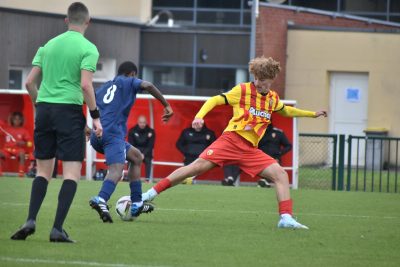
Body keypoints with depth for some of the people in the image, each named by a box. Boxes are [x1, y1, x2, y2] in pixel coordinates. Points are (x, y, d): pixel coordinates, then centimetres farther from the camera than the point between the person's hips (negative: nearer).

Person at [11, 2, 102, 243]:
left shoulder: (49, 45, 13)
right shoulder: (88, 48, -3)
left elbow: (30, 82, 11)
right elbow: (86, 85, -13)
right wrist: (95, 116, -6)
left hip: (44, 108, 5)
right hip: (69, 110, -5)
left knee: (44, 171, 14)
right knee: (72, 173, -2)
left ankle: (31, 221, 0)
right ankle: (58, 229, -10)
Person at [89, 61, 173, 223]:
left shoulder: (103, 88, 29)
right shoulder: (128, 82, 11)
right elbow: (147, 86, -8)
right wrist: (166, 105, -5)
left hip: (97, 136, 8)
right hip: (113, 134, -8)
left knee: (136, 157, 25)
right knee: (117, 170, -24)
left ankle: (136, 204, 19)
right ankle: (101, 200, -55)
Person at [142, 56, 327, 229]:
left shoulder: (273, 99, 14)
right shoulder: (243, 90, -1)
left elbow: (285, 111, 37)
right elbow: (215, 100, -2)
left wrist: (312, 114, 37)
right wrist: (199, 116, -18)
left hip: (250, 150, 5)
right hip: (230, 141, -5)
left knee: (281, 174, -11)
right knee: (197, 167, -17)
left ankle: (286, 219, -15)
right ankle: (151, 194, -11)